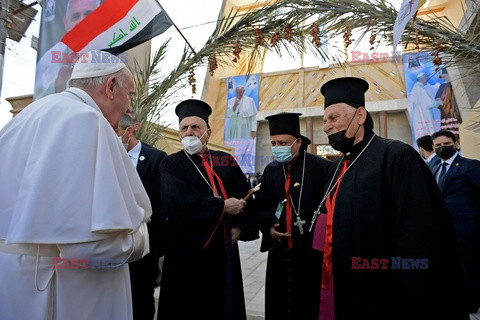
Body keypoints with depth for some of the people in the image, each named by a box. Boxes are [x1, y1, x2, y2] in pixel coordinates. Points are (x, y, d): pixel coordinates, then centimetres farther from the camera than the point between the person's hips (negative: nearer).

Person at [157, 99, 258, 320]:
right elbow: (176, 201, -20)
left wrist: (240, 226, -11)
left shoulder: (226, 162, 7)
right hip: (187, 250, -3)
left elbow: (244, 196, 5)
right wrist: (222, 207, -17)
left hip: (224, 247, 4)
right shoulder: (171, 164, -4)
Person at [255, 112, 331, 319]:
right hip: (279, 251, 5)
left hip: (311, 251, -4)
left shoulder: (320, 167, -10)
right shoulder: (271, 170, 7)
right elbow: (260, 205, 11)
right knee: (278, 301, 17)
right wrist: (268, 226, -5)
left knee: (309, 303, 10)